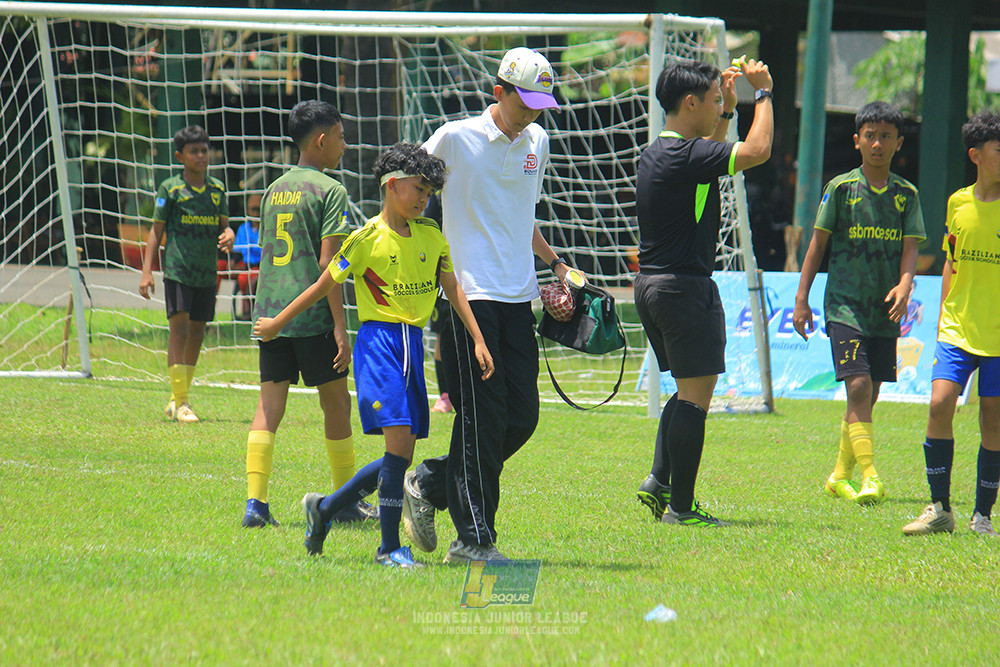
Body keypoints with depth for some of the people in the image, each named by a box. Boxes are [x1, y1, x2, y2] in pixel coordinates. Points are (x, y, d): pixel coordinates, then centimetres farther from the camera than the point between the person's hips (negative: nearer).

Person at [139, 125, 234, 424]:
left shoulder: (218, 189, 11)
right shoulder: (170, 189, -1)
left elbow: (224, 225, 17)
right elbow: (156, 230, 2)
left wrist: (228, 236, -9)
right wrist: (147, 270, -5)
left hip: (207, 273, 5)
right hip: (177, 271, -5)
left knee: (196, 335, 7)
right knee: (179, 331, -11)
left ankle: (177, 400, 18)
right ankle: (180, 402, -10)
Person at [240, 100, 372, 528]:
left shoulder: (274, 190, 15)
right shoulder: (329, 191, -6)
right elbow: (327, 262, -13)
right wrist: (340, 325, -13)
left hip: (270, 312, 6)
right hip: (312, 316, -6)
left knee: (269, 405, 2)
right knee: (336, 403, 7)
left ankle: (255, 501, -9)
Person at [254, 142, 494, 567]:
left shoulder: (431, 236, 10)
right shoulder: (367, 239, -6)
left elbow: (453, 289, 12)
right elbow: (324, 286, 1)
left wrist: (479, 340, 4)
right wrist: (277, 324, 8)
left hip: (413, 344, 7)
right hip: (379, 341, -6)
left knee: (401, 456, 6)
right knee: (400, 441, -17)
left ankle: (324, 508, 25)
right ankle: (390, 548, -10)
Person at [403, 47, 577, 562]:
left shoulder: (536, 142, 14)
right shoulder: (456, 138, -5)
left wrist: (555, 262, 18)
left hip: (518, 298, 7)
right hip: (468, 297, -7)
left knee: (522, 416, 3)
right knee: (482, 417, -10)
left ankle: (429, 486, 21)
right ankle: (473, 538, -6)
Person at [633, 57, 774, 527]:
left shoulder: (657, 153, 12)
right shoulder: (685, 154, -18)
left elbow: (713, 154, 32)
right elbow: (758, 150, -21)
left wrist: (727, 109, 24)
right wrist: (763, 92, -9)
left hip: (653, 284, 10)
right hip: (685, 287, -10)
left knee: (688, 392, 19)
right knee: (695, 395, -5)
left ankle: (659, 482, 13)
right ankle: (680, 506, -4)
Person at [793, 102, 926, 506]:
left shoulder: (906, 195, 7)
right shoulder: (841, 188, -1)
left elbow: (910, 248, 1)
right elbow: (818, 244, 3)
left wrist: (903, 287, -19)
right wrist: (801, 300, 0)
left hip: (885, 311, 4)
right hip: (844, 305, -4)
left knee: (867, 397, 8)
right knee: (858, 386, -17)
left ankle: (840, 477, 22)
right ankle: (869, 477, -21)